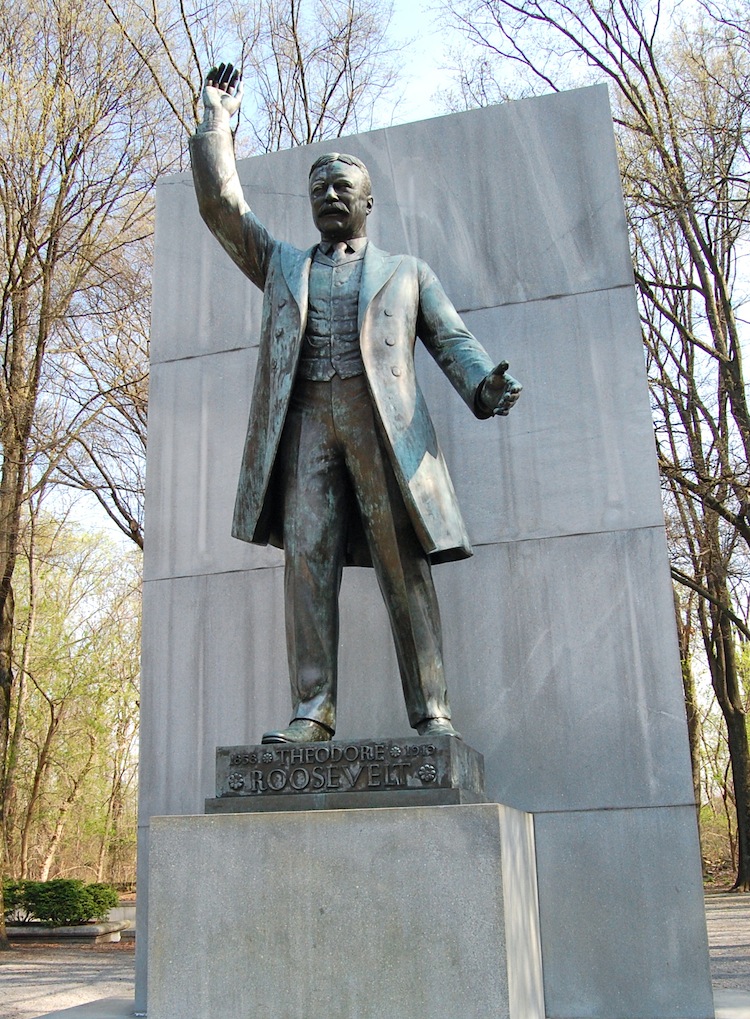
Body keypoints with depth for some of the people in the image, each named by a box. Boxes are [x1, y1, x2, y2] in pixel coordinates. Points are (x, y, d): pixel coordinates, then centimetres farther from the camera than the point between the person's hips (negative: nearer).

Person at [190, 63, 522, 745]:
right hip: (305, 423, 2)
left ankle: (432, 714, -9)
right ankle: (312, 711, -12)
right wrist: (217, 120, 25)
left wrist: (484, 386, -8)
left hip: (384, 424, -2)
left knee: (406, 572, -8)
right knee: (307, 561, -11)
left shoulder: (408, 272, 24)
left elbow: (452, 340, 12)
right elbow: (221, 204, 24)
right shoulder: (281, 265, 30)